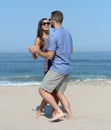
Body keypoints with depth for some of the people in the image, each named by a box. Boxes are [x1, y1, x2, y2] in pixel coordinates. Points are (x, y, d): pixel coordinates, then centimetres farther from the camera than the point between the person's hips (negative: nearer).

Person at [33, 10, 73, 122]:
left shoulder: (53, 36, -17)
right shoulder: (67, 33, 10)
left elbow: (49, 56, -18)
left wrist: (37, 51, -3)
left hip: (57, 69, -8)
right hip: (67, 68, 9)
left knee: (43, 91, 0)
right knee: (59, 93, 15)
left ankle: (58, 111, -4)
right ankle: (70, 116, 12)